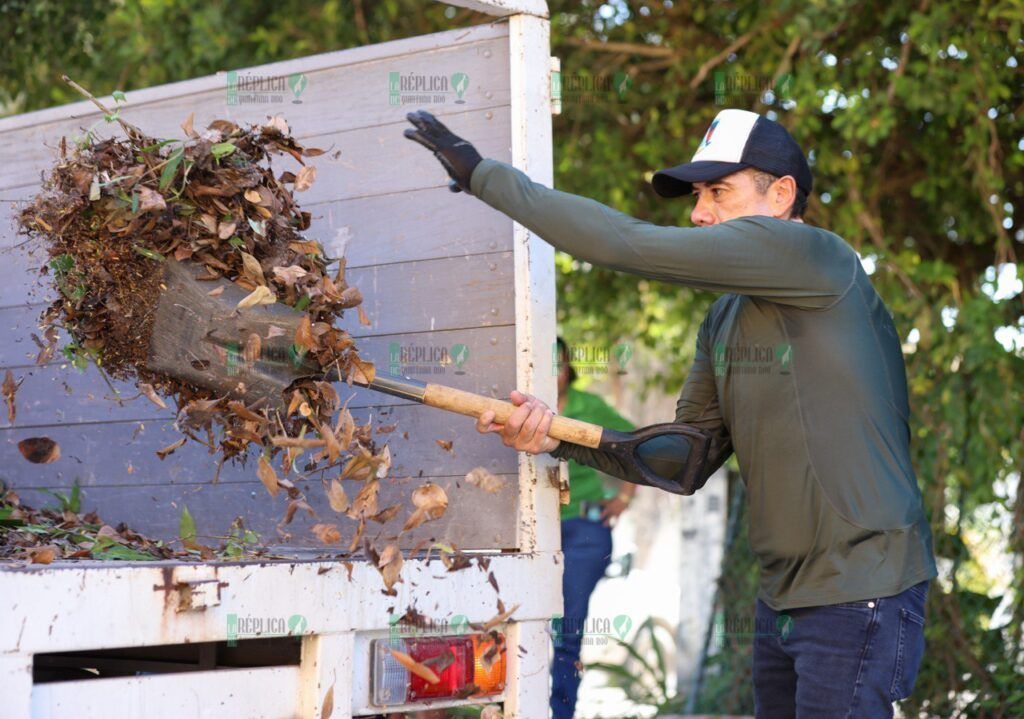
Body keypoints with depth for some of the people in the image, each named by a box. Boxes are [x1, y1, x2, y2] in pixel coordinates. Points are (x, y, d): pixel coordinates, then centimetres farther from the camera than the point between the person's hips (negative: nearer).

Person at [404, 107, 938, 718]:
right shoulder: (725, 320, 14)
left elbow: (628, 245, -19)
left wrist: (485, 175, -12)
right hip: (782, 596, 9)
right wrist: (558, 438, -2)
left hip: (859, 594, -9)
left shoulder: (819, 260, -14)